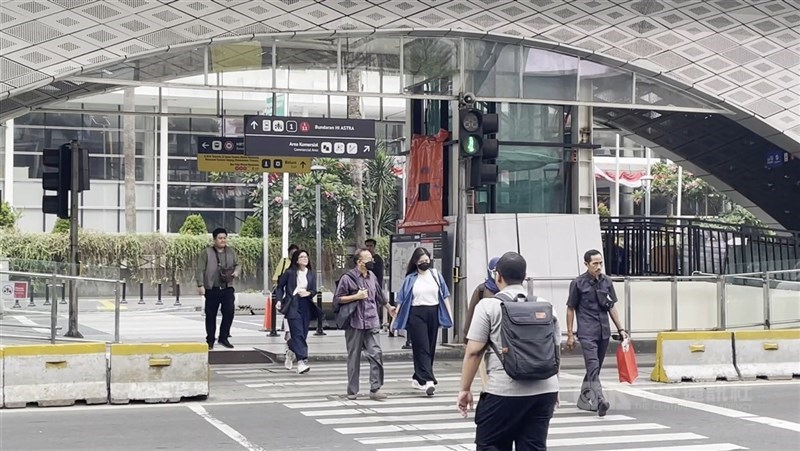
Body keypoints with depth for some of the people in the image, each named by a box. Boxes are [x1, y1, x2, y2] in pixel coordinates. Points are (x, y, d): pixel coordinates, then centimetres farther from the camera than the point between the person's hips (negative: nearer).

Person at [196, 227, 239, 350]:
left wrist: (236, 271, 0)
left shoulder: (231, 252, 9)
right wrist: (200, 285, -13)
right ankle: (210, 341, 15)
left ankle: (224, 338, 12)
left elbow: (237, 264, 22)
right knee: (211, 316, 4)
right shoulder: (206, 252, -4)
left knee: (229, 312, -4)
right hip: (212, 289, -3)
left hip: (227, 288, 3)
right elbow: (200, 270, -6)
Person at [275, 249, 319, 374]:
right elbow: (280, 286, 7)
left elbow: (314, 290, 10)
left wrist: (308, 293, -12)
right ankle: (301, 361, -16)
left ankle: (290, 352, 39)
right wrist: (280, 300, -3)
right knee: (298, 333, -13)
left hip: (306, 305, 5)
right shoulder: (289, 272, -1)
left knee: (303, 333, 10)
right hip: (293, 305, -5)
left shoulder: (311, 274, 9)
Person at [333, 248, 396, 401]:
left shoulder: (372, 276, 12)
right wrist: (356, 296, -13)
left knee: (376, 354, -9)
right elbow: (337, 299, -6)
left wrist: (389, 307, 37)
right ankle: (352, 391, 15)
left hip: (371, 323, 4)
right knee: (354, 358, 4)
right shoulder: (347, 278, -6)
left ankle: (375, 389, -6)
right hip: (355, 324, -4)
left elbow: (379, 295, 28)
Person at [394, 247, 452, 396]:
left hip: (433, 313, 3)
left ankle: (418, 378, 20)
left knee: (430, 348, 7)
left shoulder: (435, 275, 8)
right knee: (422, 348, -10)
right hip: (416, 315, -3)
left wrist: (449, 314, 6)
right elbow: (401, 300, 3)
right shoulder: (410, 279, 3)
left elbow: (444, 295, 11)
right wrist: (395, 317, -2)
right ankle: (428, 380, -17)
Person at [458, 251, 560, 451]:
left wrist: (465, 389, 1)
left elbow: (473, 352, -7)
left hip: (504, 391, -5)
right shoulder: (544, 305, 12)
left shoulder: (488, 306, -3)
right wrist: (554, 386, 28)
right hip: (544, 390, 5)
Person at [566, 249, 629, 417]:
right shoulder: (578, 283, -3)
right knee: (593, 367, -17)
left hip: (604, 332, 5)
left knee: (595, 368, 12)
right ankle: (599, 401, -27)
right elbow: (570, 309, 1)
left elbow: (611, 307, 17)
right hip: (587, 333, -5)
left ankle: (583, 400, 25)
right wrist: (570, 334, -1)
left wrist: (621, 329, 12)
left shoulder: (606, 282, 10)